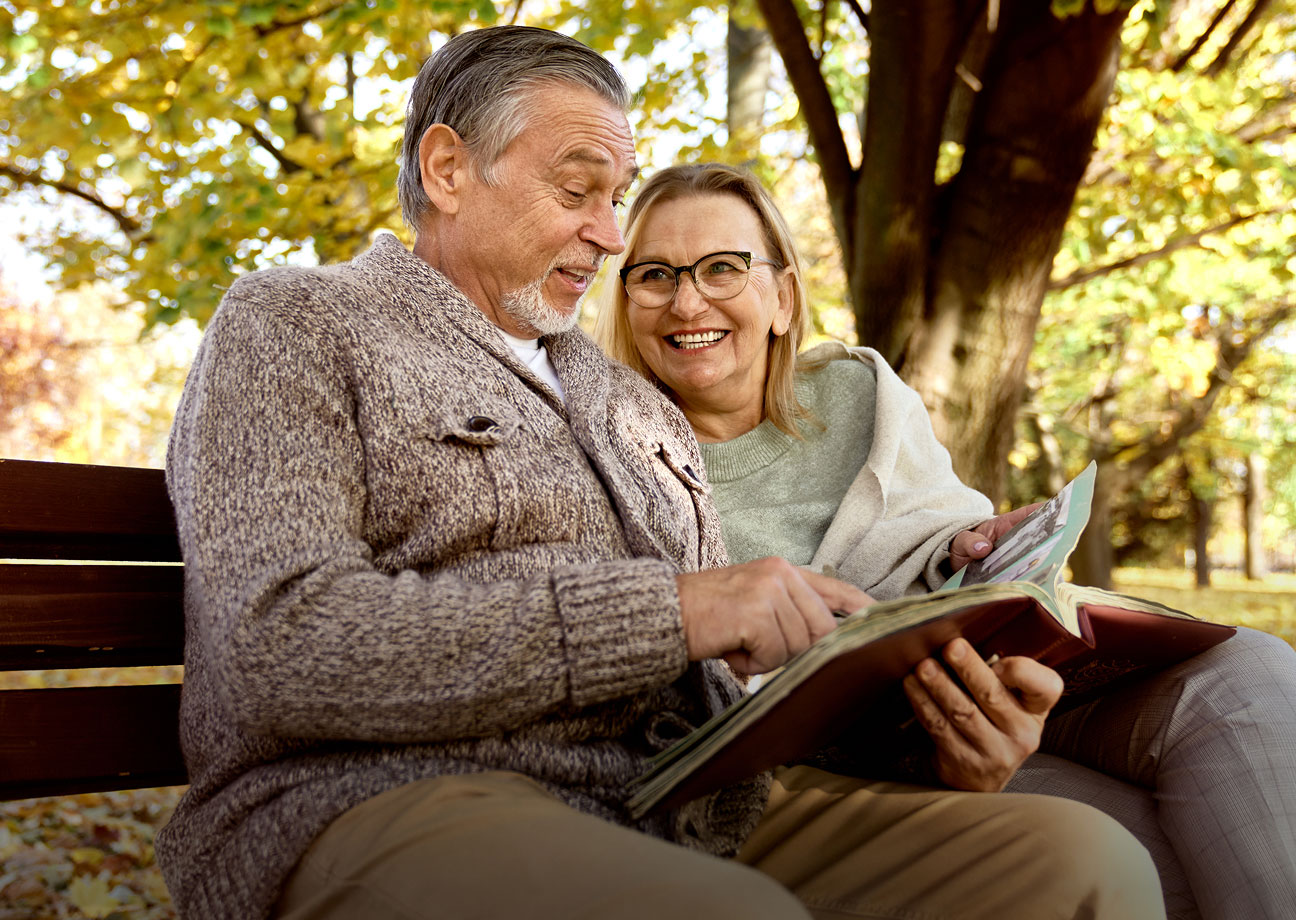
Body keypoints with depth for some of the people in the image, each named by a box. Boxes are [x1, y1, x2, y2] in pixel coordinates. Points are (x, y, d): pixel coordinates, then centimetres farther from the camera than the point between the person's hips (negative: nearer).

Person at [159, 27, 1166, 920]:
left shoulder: (631, 401, 26)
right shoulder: (288, 328, 5)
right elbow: (283, 648, -12)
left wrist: (911, 716, 0)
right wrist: (666, 611, -16)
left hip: (683, 807, 6)